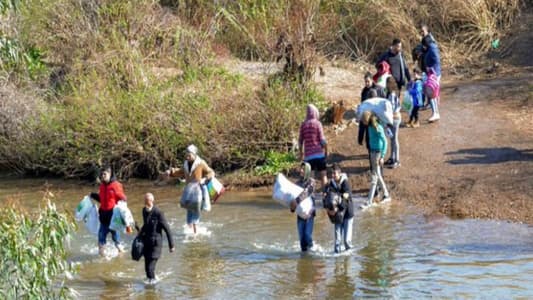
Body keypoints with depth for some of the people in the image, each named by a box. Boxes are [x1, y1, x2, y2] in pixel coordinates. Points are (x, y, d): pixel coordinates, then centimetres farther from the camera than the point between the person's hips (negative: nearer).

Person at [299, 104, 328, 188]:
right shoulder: (317, 124, -7)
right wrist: (326, 151, 5)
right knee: (323, 175, 6)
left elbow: (300, 141, 7)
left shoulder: (303, 125, 3)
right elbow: (322, 140, -9)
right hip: (319, 154, -3)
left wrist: (301, 153, 20)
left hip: (308, 155, 3)